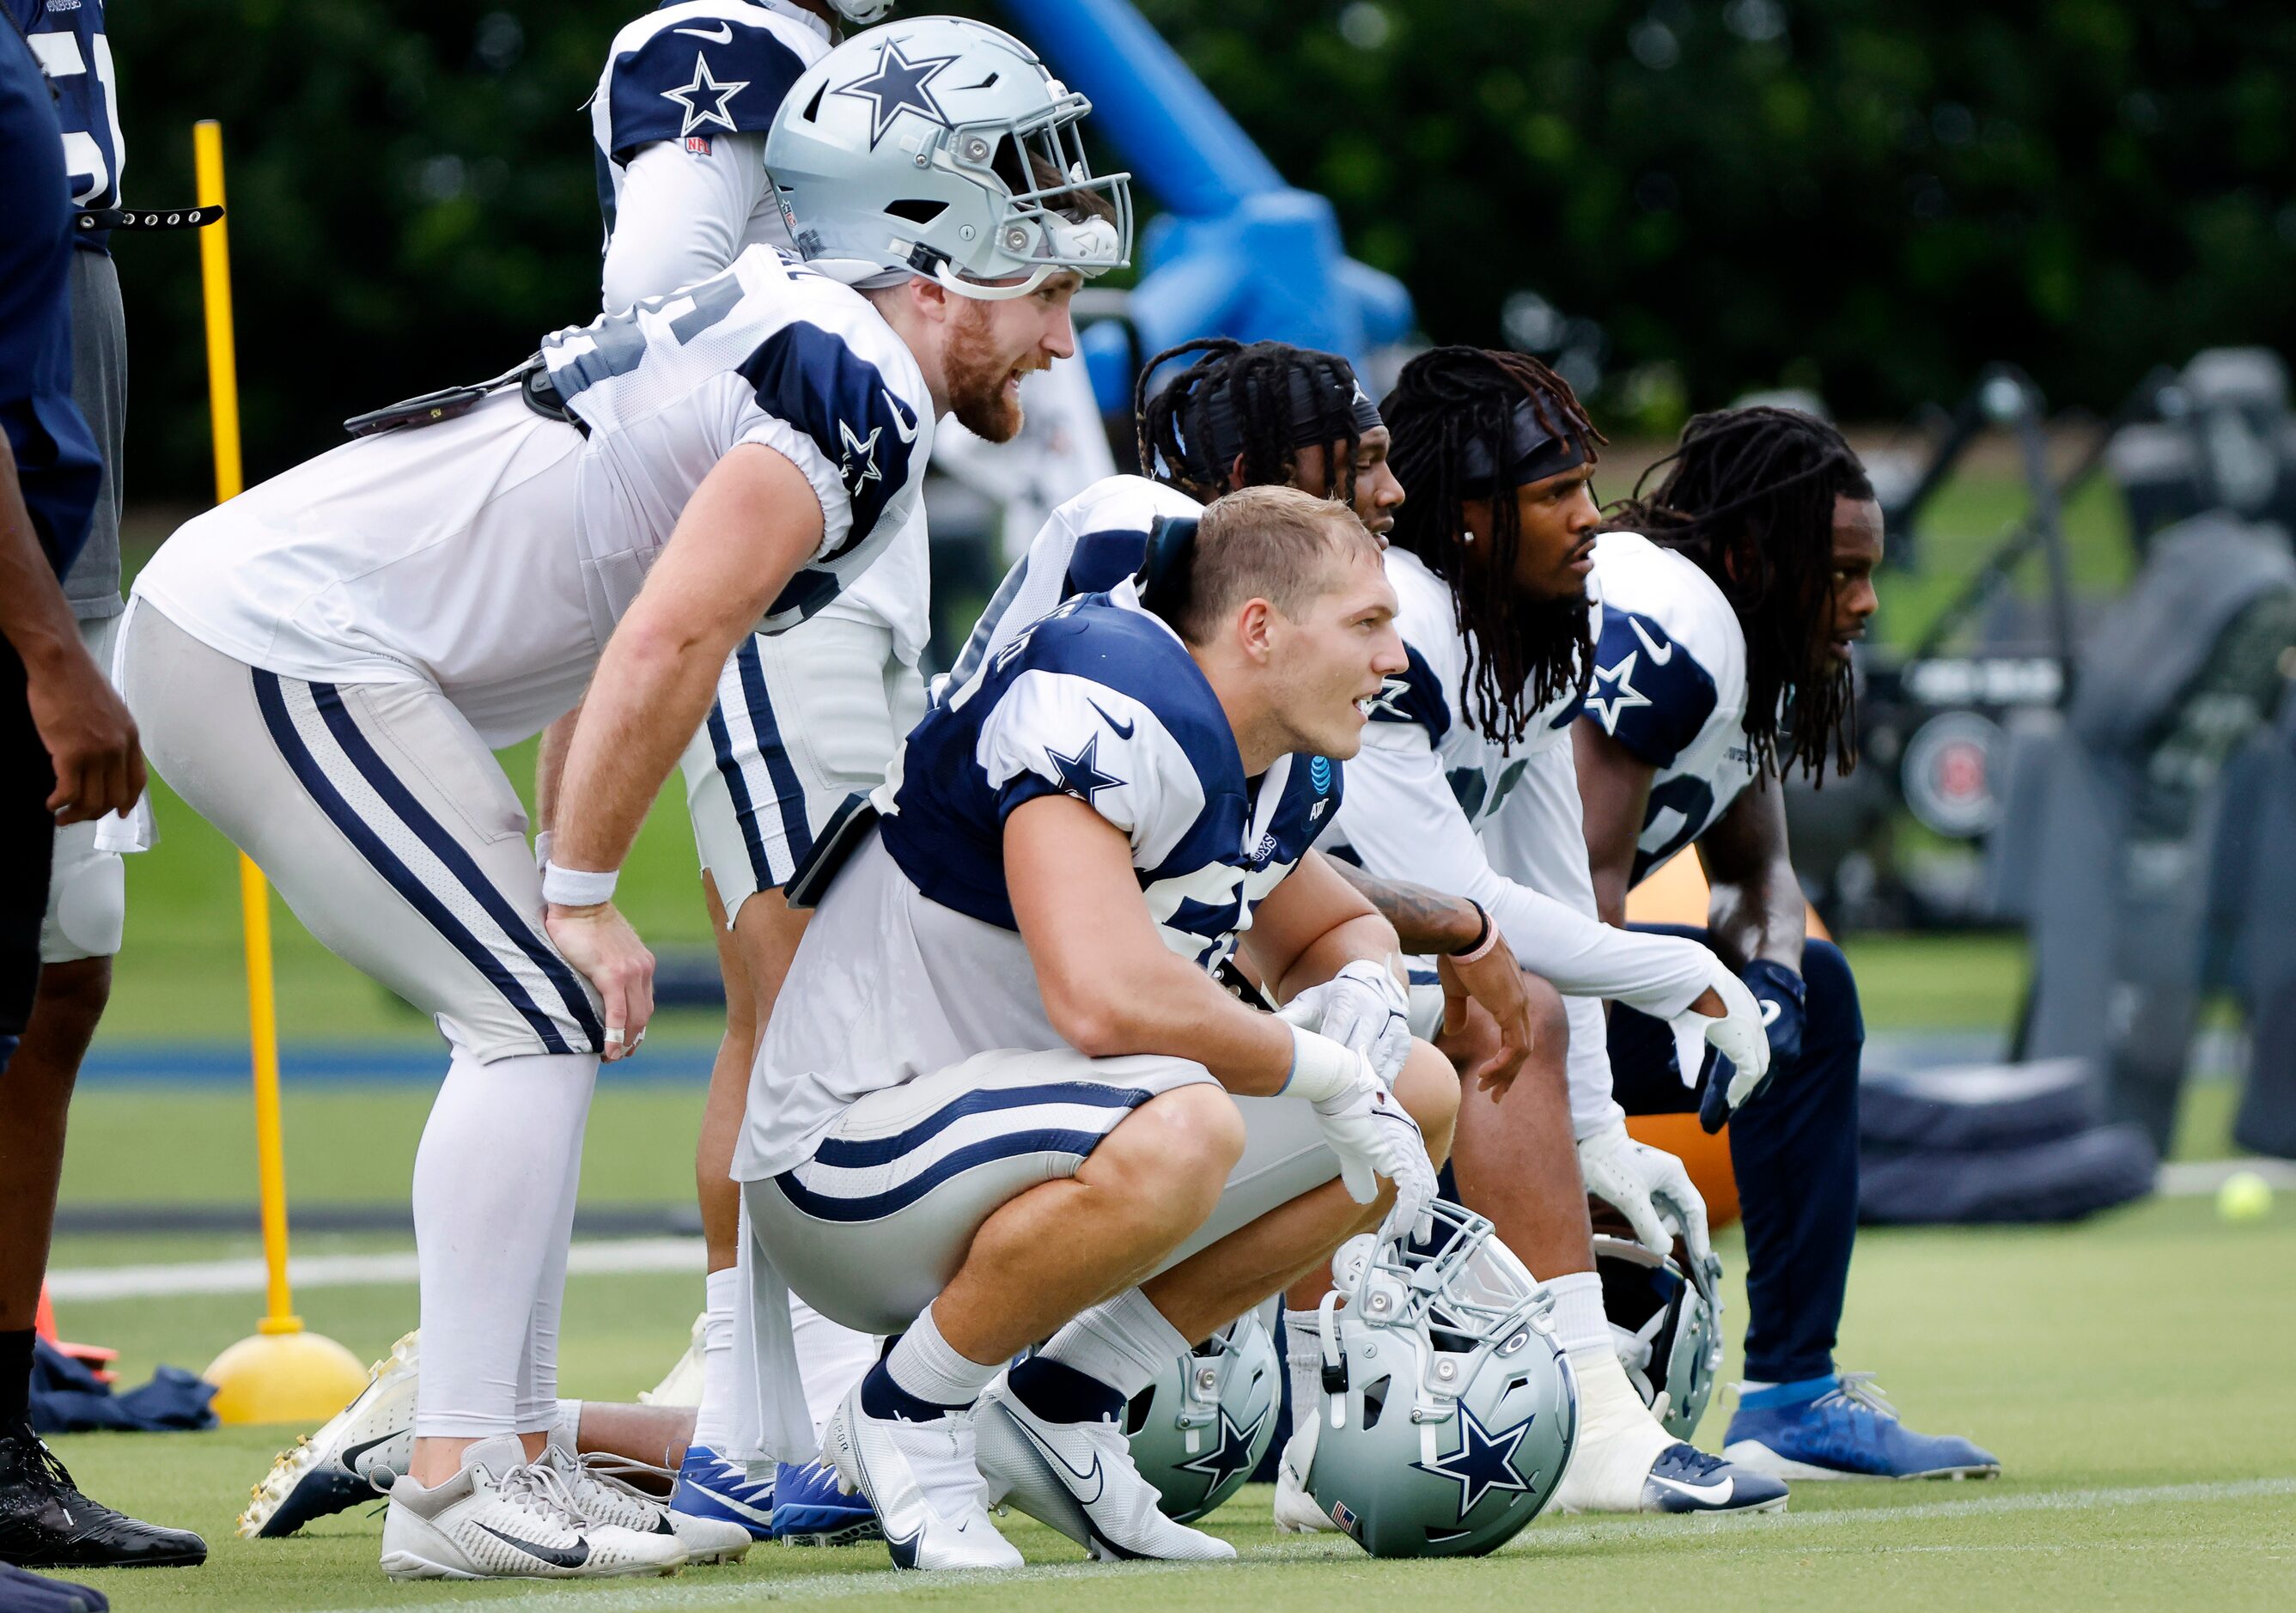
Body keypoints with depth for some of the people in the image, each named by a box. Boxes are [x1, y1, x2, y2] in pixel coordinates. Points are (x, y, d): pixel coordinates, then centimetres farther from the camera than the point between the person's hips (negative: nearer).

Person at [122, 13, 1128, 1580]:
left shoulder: (778, 334, 17)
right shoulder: (853, 390, -14)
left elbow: (625, 653, 21)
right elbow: (664, 651, -20)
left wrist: (570, 901, 20)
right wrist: (582, 900, -12)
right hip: (289, 644, -10)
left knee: (539, 1022, 13)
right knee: (542, 1020, -10)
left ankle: (513, 1450, 14)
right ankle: (458, 1484, -12)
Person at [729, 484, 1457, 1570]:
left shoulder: (1285, 775, 7)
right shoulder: (1106, 715, -24)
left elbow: (1337, 930, 26)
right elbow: (1106, 999, -36)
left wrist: (1360, 989, 0)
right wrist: (1320, 1069, -21)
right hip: (849, 1163, -10)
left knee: (1420, 1098, 7)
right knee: (1177, 1129, -38)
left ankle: (1062, 1405, 8)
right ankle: (908, 1411, -13)